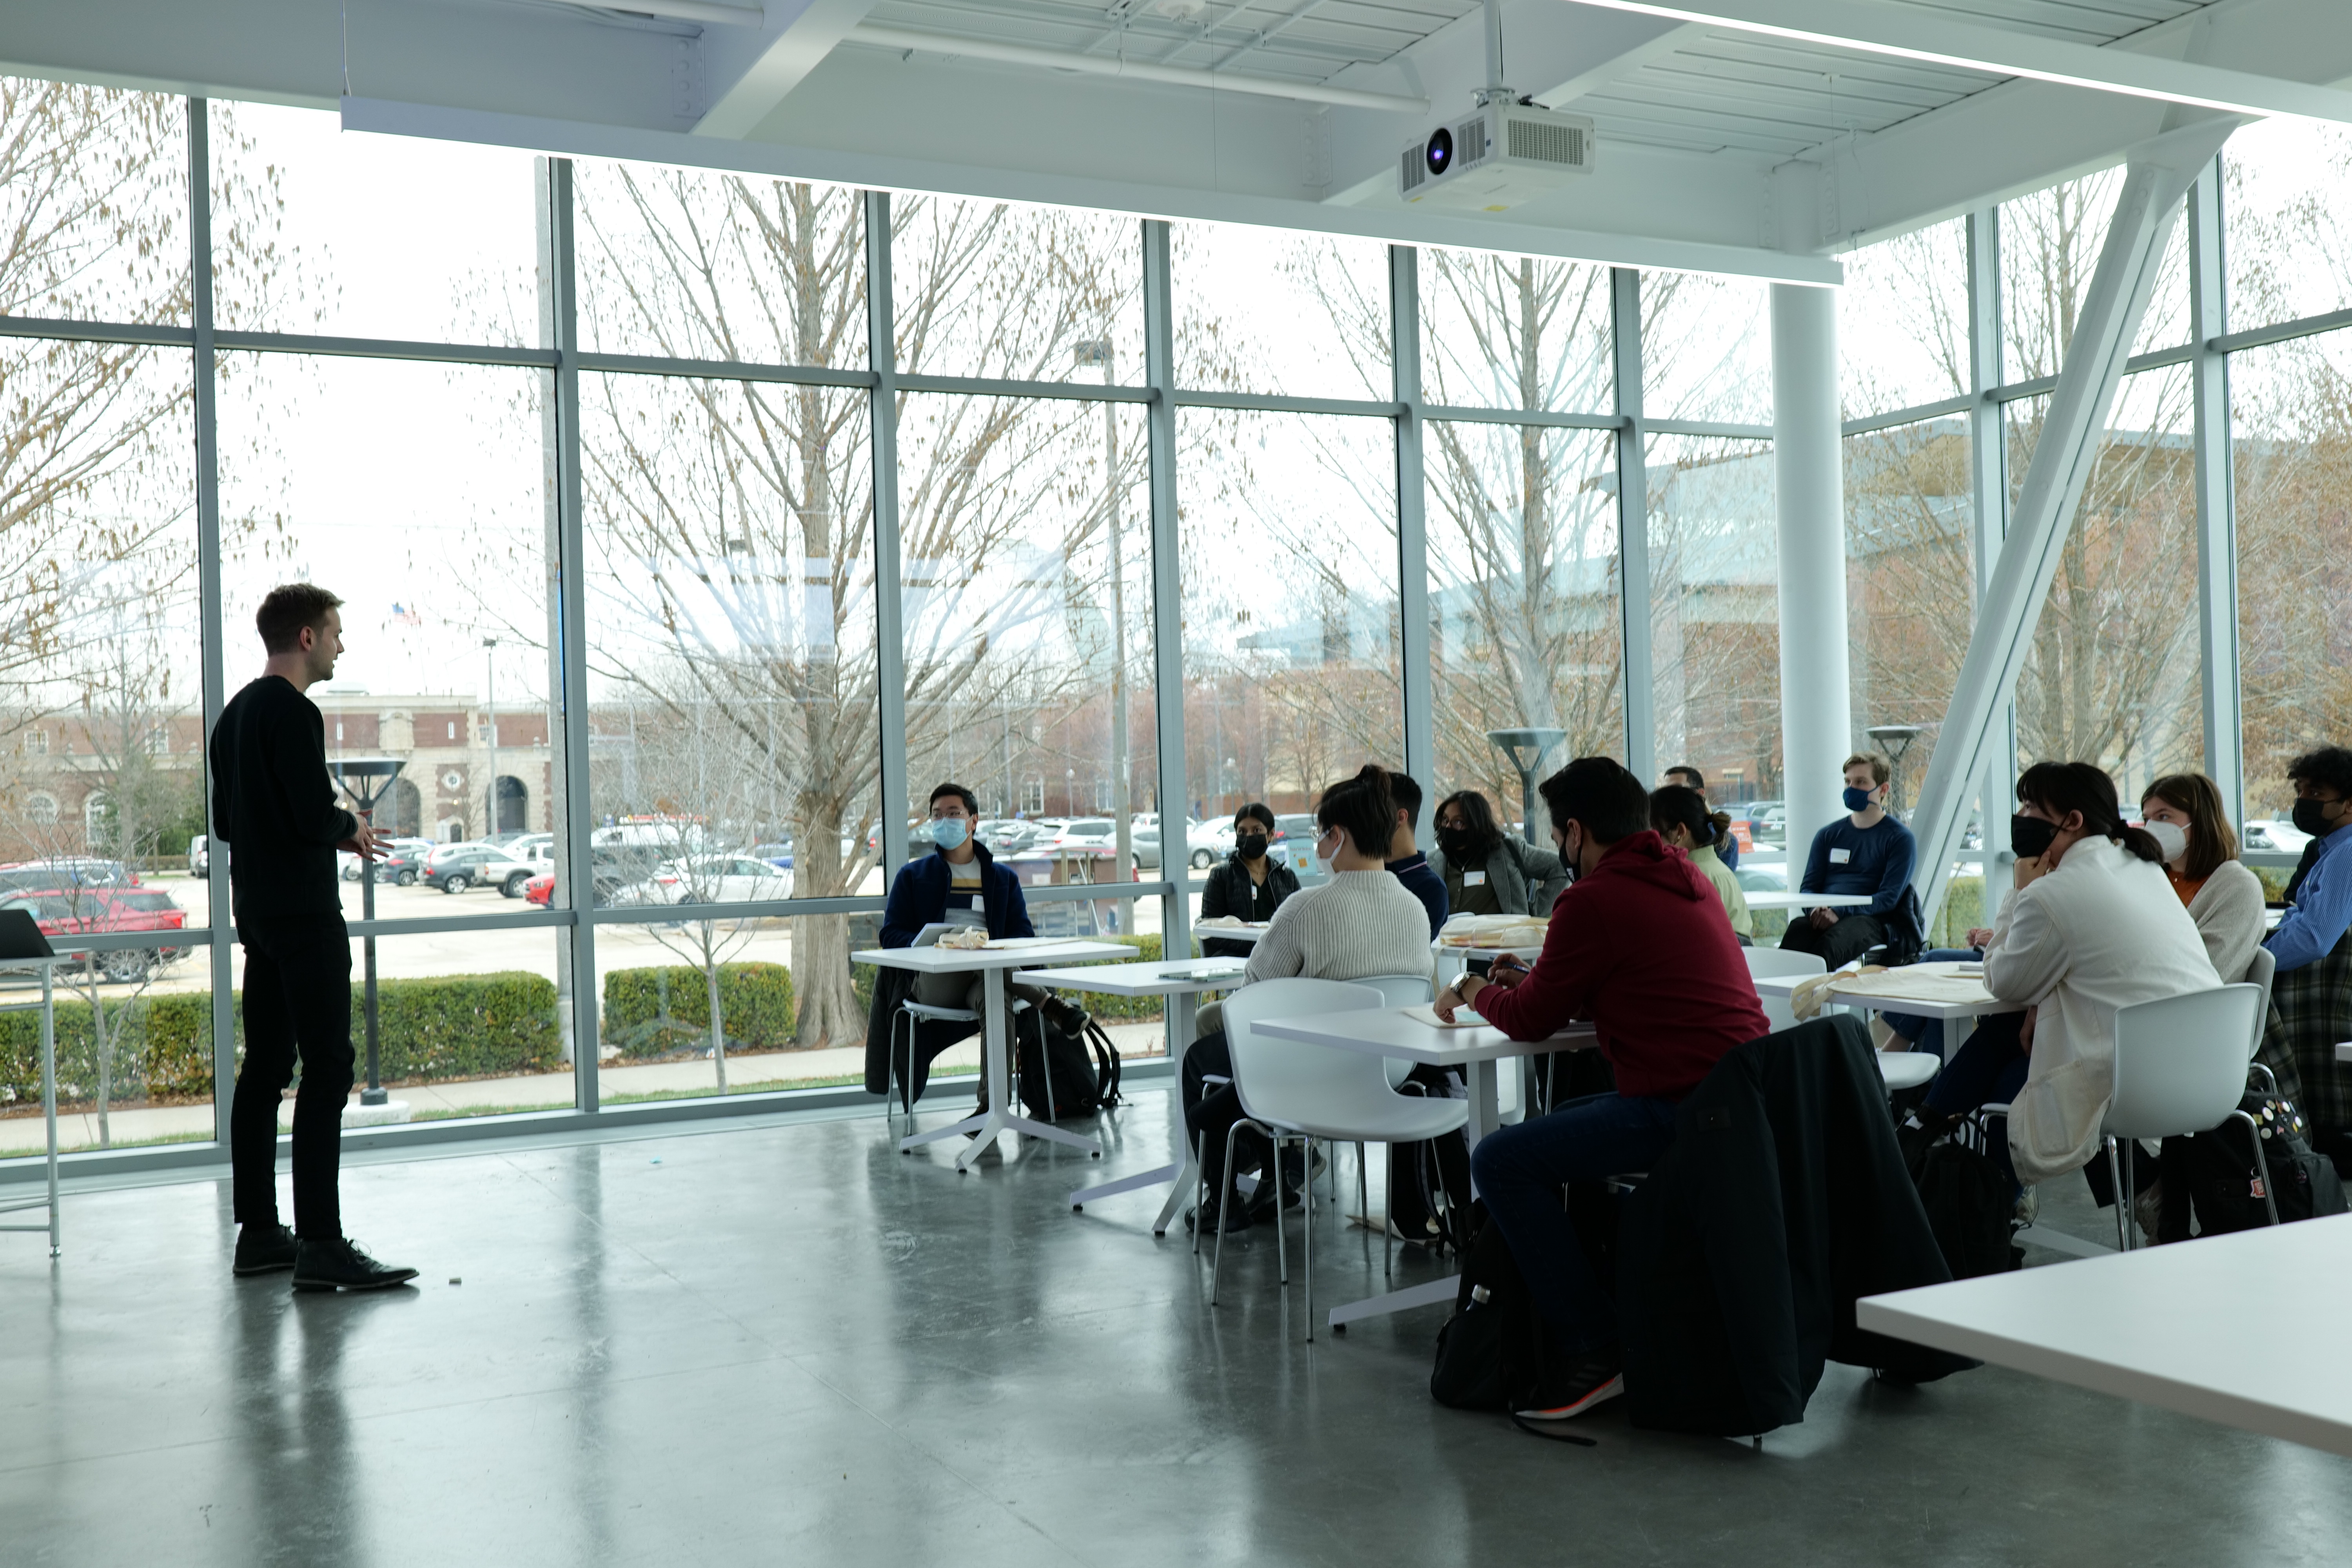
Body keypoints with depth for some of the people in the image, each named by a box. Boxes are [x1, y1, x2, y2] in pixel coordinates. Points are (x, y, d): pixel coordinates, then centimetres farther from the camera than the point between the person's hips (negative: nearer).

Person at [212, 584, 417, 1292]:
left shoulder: (236, 714, 16)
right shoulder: (292, 713, -14)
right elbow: (315, 816, -22)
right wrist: (351, 828, 0)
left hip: (256, 911, 10)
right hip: (304, 914, -10)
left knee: (265, 1067, 12)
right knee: (327, 1068, -10)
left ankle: (258, 1232, 17)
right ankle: (321, 1245, -12)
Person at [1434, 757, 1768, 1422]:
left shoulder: (1593, 900, -12)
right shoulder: (1685, 878, 15)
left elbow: (1530, 1021, -1)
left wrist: (1474, 992, 19)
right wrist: (1531, 982, 29)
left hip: (1683, 1109, -10)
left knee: (1499, 1160, -9)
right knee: (1561, 1122, 28)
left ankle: (1596, 1354, -7)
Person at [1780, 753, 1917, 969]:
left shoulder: (1899, 838, 9)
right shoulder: (1829, 835, 23)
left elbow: (1889, 898, -3)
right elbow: (1808, 886, 17)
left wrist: (1840, 913, -18)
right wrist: (1815, 910, -9)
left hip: (1870, 921, -3)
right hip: (1823, 917, 3)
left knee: (1828, 946, -39)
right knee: (1797, 929, -35)